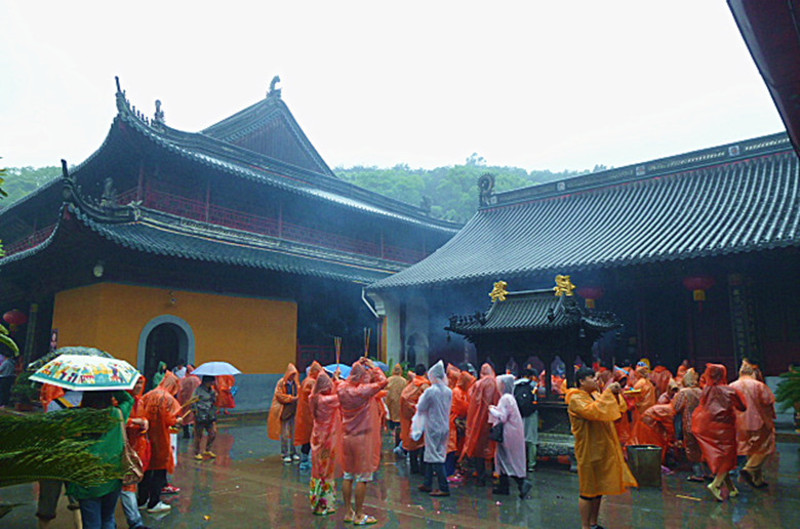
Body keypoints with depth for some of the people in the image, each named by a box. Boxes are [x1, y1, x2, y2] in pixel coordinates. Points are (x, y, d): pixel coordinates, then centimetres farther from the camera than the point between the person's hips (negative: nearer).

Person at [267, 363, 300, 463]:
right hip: (284, 411, -5)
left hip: (293, 411, 5)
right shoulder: (281, 383, -7)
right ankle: (285, 453, 7)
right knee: (284, 433, -1)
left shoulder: (295, 383, 9)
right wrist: (292, 398, -14)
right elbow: (280, 396, -11)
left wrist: (297, 398, -4)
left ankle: (292, 452, 17)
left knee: (293, 432, 7)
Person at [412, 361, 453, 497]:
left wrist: (422, 398, 10)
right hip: (445, 427, 7)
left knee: (435, 458, -1)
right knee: (430, 455, 17)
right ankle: (427, 484, 25)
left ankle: (444, 488, -2)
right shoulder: (449, 391, 2)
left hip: (433, 428, -7)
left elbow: (421, 408, -7)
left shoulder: (430, 391, -16)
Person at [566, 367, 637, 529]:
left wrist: (615, 395, -4)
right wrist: (607, 393, -26)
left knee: (599, 487, 15)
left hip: (602, 447, 9)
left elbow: (620, 408, 15)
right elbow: (592, 411, -32)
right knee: (588, 490, -2)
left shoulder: (595, 395, 13)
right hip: (588, 450, -9)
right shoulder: (576, 399, -14)